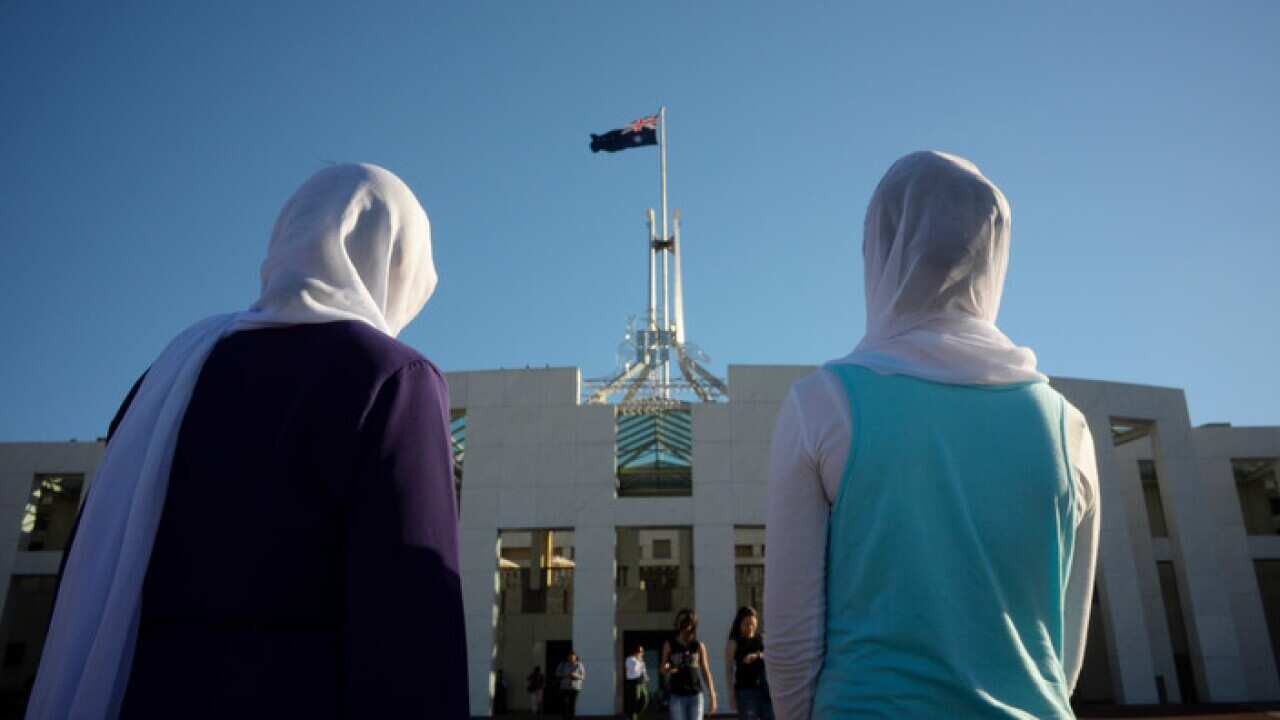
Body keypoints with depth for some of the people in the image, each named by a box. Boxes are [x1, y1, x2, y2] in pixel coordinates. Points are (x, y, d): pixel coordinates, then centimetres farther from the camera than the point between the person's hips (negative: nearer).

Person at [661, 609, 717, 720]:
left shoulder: (699, 646, 3)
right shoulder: (670, 645, 0)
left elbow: (706, 672, 4)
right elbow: (663, 670, 6)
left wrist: (712, 697, -1)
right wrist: (667, 669, -18)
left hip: (695, 695, 1)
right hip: (676, 695, -1)